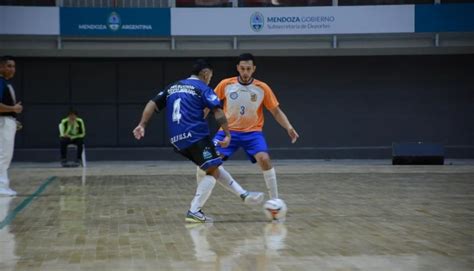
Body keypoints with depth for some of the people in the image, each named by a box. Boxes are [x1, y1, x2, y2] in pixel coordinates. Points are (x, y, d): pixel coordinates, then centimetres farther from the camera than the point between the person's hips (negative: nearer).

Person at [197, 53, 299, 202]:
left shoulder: (262, 88, -5)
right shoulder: (226, 85, -4)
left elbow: (276, 111, 1)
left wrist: (289, 128, -14)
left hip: (252, 132, -1)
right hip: (229, 131, 1)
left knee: (264, 159, -27)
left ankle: (275, 200, -15)